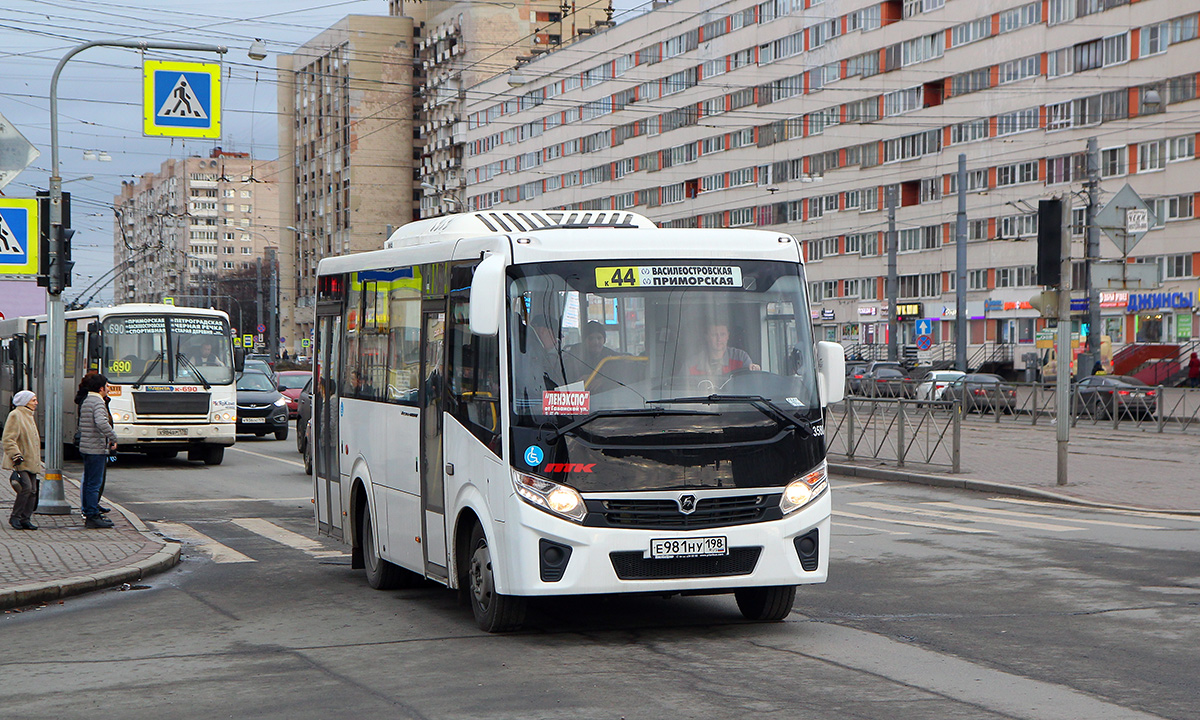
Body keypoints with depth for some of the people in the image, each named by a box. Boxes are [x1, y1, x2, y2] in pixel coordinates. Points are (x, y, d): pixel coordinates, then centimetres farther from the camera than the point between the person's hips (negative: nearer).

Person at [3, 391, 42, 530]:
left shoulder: (30, 416, 20)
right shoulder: (15, 415, -9)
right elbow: (8, 440, -14)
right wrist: (16, 455, -22)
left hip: (31, 462, 9)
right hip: (20, 462, -9)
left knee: (33, 490, 2)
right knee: (26, 487, -19)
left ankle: (25, 519, 8)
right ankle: (15, 517, -6)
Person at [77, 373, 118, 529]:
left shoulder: (85, 401, 16)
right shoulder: (98, 402, -14)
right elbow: (101, 422, -32)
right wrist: (113, 438, -20)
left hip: (86, 447, 10)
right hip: (97, 449, -10)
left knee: (89, 482, 15)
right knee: (94, 483, -6)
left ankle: (89, 513, 22)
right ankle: (92, 517, -5)